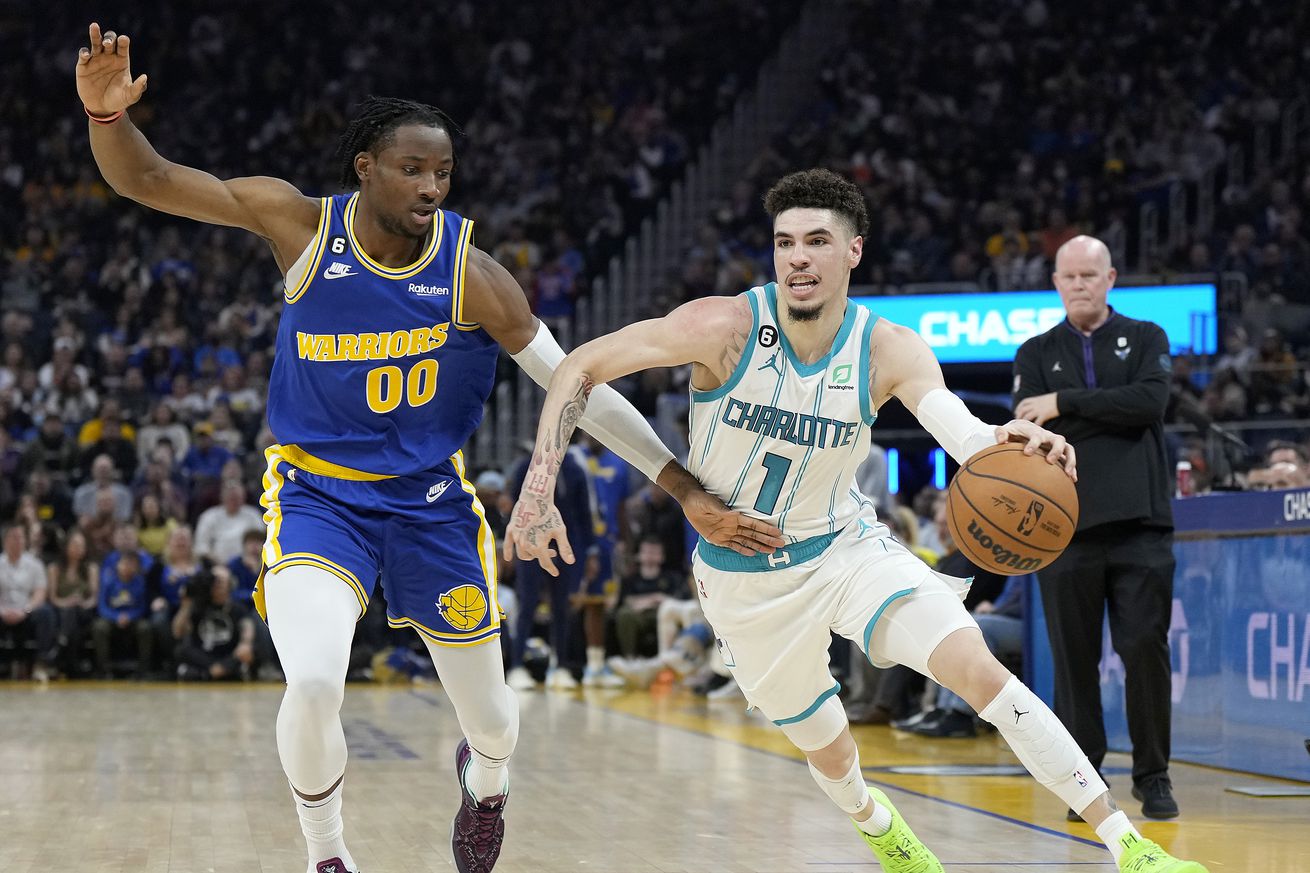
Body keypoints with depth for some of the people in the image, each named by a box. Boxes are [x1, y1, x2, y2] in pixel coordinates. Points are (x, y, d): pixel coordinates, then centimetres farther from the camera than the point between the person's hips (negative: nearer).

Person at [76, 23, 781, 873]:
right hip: (318, 496, -1)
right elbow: (146, 179, -12)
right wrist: (108, 112, -34)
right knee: (314, 684, -27)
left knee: (491, 718, 12)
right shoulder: (302, 223, -14)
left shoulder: (469, 273, -17)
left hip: (429, 500, 1)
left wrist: (686, 490, -16)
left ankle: (485, 781, 53)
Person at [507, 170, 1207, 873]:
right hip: (743, 577, 0)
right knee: (829, 750, 12)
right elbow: (582, 367, -16)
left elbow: (959, 428, -35)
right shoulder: (728, 328, -21)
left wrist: (1007, 444, -59)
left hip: (846, 546, 0)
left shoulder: (888, 351, -16)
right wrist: (538, 490, -26)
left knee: (978, 666, -20)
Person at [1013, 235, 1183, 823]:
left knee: (1146, 649, -4)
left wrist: (1066, 404, -9)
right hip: (1064, 527, 1)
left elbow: (1151, 402, -9)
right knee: (1073, 658, 2)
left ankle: (1152, 776, 8)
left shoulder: (1146, 340, 11)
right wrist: (1111, 413, -15)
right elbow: (1028, 431, -3)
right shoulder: (1036, 354, 13)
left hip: (1140, 524, -1)